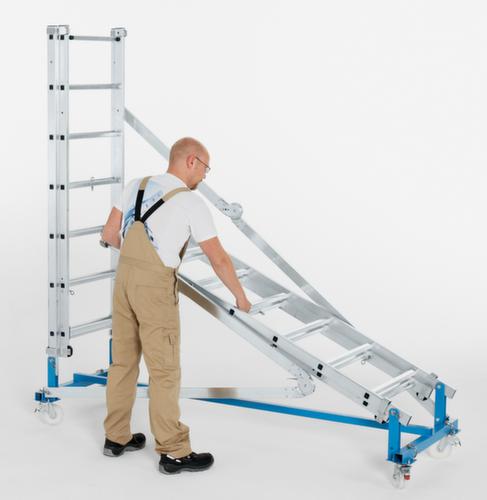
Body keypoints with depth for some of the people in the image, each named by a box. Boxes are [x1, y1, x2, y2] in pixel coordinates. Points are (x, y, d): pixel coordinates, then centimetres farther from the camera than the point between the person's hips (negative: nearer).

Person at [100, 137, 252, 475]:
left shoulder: (136, 186, 8)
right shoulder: (191, 202, -9)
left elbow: (109, 235, 12)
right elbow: (218, 258, -7)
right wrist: (240, 296, 6)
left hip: (124, 278, 7)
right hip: (155, 286, -7)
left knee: (123, 361, 16)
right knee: (164, 370, -1)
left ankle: (117, 438, 25)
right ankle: (175, 453, 5)